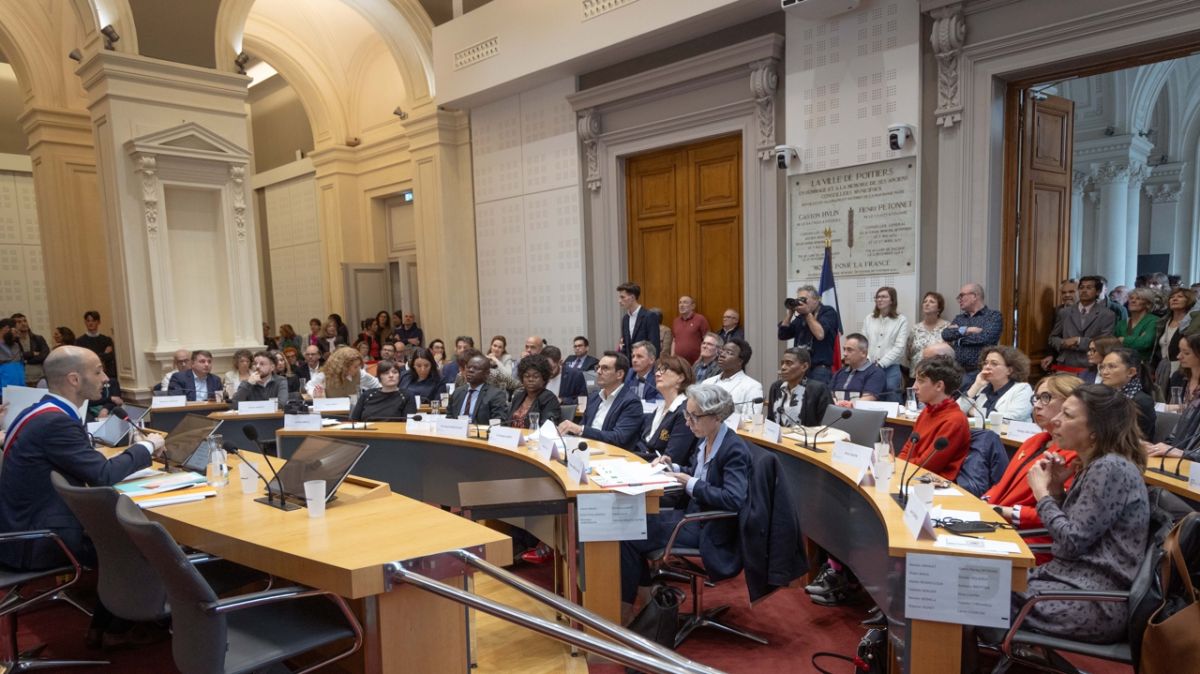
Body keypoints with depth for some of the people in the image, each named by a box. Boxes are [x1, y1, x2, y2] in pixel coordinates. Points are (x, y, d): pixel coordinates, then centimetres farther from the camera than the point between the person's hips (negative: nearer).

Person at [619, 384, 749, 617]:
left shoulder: (735, 449, -21)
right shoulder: (706, 440, 3)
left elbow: (733, 499, -31)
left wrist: (690, 484, -25)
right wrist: (675, 467, 2)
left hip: (710, 530, -9)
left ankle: (625, 605, 5)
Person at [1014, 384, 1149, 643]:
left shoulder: (1111, 468, -18)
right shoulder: (1094, 466, 12)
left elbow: (1072, 542, -20)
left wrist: (1042, 494, -9)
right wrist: (1056, 488, 3)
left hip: (1098, 604, -9)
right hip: (1077, 580, 9)